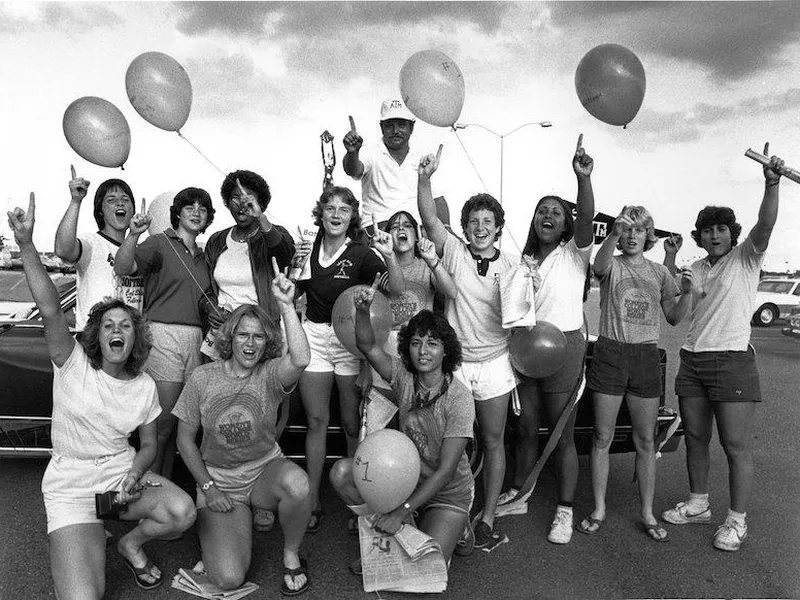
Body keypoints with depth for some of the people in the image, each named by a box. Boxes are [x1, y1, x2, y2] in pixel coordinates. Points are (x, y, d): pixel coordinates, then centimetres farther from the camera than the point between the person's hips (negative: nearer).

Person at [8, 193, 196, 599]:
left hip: (122, 472, 4)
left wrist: (136, 473, -14)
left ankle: (130, 543, 9)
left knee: (182, 512, -24)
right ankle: (91, 544, 14)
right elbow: (50, 309, -26)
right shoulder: (73, 365, -10)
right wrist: (26, 245, -39)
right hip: (71, 485, -3)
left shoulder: (144, 386, 0)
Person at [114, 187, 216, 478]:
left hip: (195, 338, 6)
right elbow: (122, 268, -17)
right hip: (163, 333, -6)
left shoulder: (202, 256, 20)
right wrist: (133, 235, -32)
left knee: (178, 423, 8)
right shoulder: (160, 243, 1)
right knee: (163, 422, -6)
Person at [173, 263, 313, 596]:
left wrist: (287, 305, -42)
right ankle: (210, 528, 21)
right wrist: (208, 487, -4)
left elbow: (300, 359, -35)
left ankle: (291, 556, -7)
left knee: (297, 481, -38)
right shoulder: (203, 378, -5)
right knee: (229, 578, -16)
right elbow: (185, 438, 3)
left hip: (265, 469, 0)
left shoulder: (270, 375, -10)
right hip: (217, 478, 1)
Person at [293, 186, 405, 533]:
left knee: (353, 424, 4)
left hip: (351, 340, -3)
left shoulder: (361, 254, -7)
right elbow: (295, 292, 14)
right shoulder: (309, 247, 5)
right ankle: (312, 500, 16)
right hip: (314, 336, 3)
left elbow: (397, 290, -18)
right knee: (316, 421, 6)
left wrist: (389, 256, -32)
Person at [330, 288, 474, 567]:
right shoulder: (404, 376, -9)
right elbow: (367, 346, -21)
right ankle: (385, 535, 4)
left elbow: (445, 472, -23)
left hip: (449, 492, -4)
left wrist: (401, 512, -26)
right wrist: (362, 311, -42)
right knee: (341, 472, -18)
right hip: (406, 478, 4)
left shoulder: (459, 398, -23)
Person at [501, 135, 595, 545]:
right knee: (526, 428, 14)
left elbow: (586, 218, -22)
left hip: (563, 345, -4)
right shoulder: (524, 261, 13)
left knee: (562, 434, 2)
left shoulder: (574, 253, -2)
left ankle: (565, 511, 14)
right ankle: (518, 492, 31)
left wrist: (584, 178, -36)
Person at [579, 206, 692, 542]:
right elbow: (599, 266, -25)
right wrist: (614, 234, -43)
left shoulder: (659, 273, 11)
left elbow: (674, 318, 12)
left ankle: (648, 514, 22)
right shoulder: (611, 265, 1)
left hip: (646, 356, 3)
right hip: (609, 353, -2)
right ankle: (599, 510, 18)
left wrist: (686, 294, -7)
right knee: (602, 438, 4)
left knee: (645, 441, 9)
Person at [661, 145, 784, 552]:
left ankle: (737, 520, 13)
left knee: (735, 445, -1)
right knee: (695, 438, 13)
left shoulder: (745, 258, -1)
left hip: (733, 359, -6)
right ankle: (698, 504, 29)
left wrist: (772, 184, -34)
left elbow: (765, 226, -22)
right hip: (692, 359, 6)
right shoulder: (694, 269, 14)